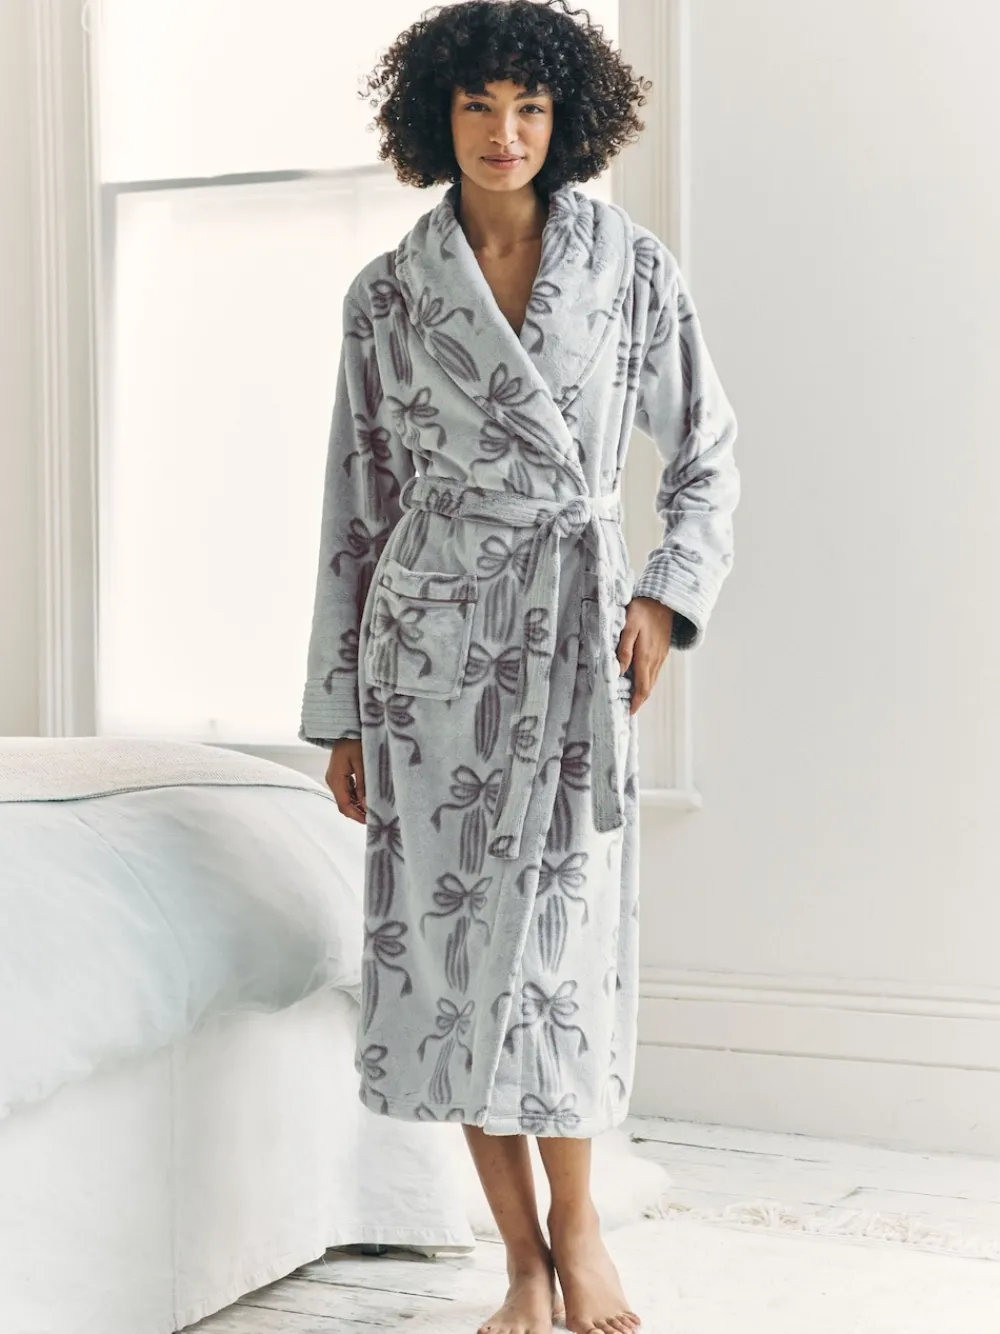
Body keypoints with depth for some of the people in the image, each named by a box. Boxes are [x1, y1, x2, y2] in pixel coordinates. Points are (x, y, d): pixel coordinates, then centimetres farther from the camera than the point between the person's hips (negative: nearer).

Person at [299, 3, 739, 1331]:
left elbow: (706, 450, 11)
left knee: (558, 932, -7)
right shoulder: (387, 292, 6)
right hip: (429, 636, 1)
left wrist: (668, 593, -5)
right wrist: (340, 708, 6)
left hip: (574, 631, -1)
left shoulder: (629, 263, 4)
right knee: (445, 933, -1)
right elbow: (360, 497, 8)